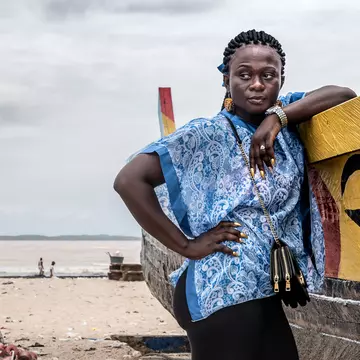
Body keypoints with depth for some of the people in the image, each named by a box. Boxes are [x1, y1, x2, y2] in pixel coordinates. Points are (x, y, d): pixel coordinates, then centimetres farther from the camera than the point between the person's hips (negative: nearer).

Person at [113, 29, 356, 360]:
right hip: (223, 296, -6)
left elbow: (345, 96, 0)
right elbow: (129, 181, -17)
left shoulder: (286, 124, 6)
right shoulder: (205, 136, -11)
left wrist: (279, 117, -12)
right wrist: (186, 246, -16)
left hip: (270, 295, 6)